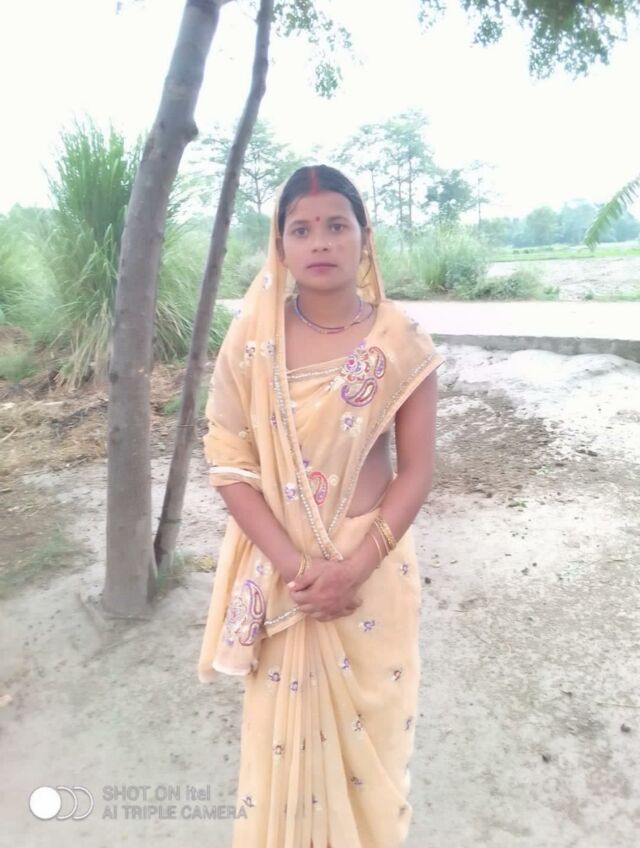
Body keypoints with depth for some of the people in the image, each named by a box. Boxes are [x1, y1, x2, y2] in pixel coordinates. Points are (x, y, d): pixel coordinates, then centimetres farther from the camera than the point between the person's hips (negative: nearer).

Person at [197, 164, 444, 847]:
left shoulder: (400, 342, -9)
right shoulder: (251, 338, -8)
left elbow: (415, 469, -6)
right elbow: (229, 461, -8)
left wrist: (355, 567, -15)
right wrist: (293, 565, -16)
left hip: (373, 561, 0)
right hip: (279, 562, 1)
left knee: (367, 719, 16)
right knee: (285, 720, 16)